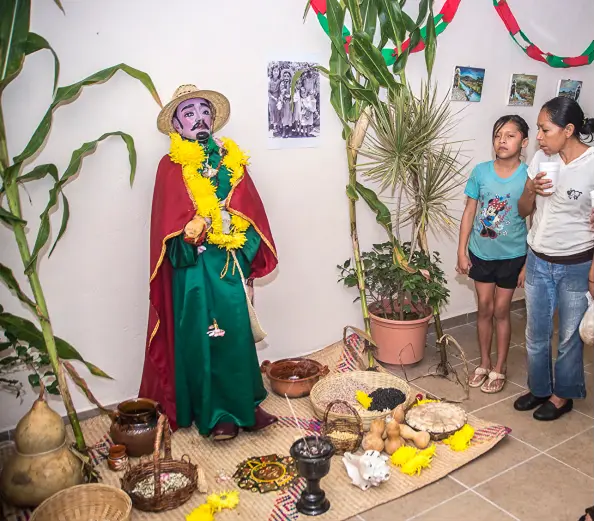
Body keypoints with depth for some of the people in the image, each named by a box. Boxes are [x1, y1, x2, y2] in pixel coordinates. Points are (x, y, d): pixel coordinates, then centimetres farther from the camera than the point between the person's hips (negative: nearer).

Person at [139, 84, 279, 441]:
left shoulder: (231, 159, 10)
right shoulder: (171, 167, 0)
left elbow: (253, 214, 7)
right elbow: (169, 225, -5)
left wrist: (248, 265, 0)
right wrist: (191, 233, -26)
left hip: (232, 265, 3)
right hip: (194, 268, -3)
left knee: (238, 334, 6)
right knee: (202, 340, 3)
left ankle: (245, 405, 23)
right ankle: (215, 415, 17)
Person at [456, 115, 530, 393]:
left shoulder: (529, 177, -13)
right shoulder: (481, 171, -7)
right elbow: (469, 212, 0)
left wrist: (529, 263, -8)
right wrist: (462, 251, -1)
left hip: (512, 256, -2)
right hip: (481, 253, 2)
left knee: (501, 311, 8)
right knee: (484, 309, 13)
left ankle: (499, 368, 26)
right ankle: (484, 363, 30)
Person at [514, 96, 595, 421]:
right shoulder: (541, 159, -1)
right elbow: (523, 210, 6)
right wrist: (531, 190, -15)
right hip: (538, 261, 5)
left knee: (569, 337, 11)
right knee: (536, 334, 16)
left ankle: (563, 395, 32)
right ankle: (539, 388, 37)